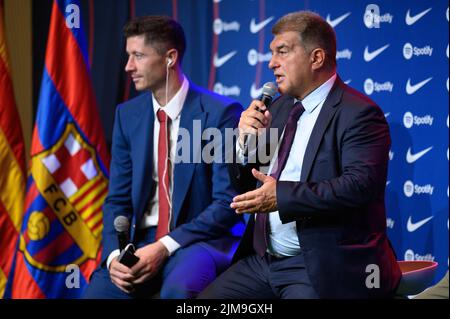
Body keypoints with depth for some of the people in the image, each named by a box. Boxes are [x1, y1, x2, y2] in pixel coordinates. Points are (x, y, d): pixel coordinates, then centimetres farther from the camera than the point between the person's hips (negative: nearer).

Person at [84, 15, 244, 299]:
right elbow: (118, 198, 9)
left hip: (202, 240, -5)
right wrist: (114, 254, -11)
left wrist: (165, 247, -20)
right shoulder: (128, 114, 8)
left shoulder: (220, 113, -8)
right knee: (98, 289, -21)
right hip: (144, 241, 5)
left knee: (179, 288, -37)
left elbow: (227, 202, -12)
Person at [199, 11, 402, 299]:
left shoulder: (358, 113, -10)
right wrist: (248, 142, -3)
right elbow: (245, 186, 18)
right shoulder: (280, 107, 15)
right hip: (261, 261, 8)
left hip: (321, 271, -7)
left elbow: (360, 184, -25)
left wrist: (282, 196, -30)